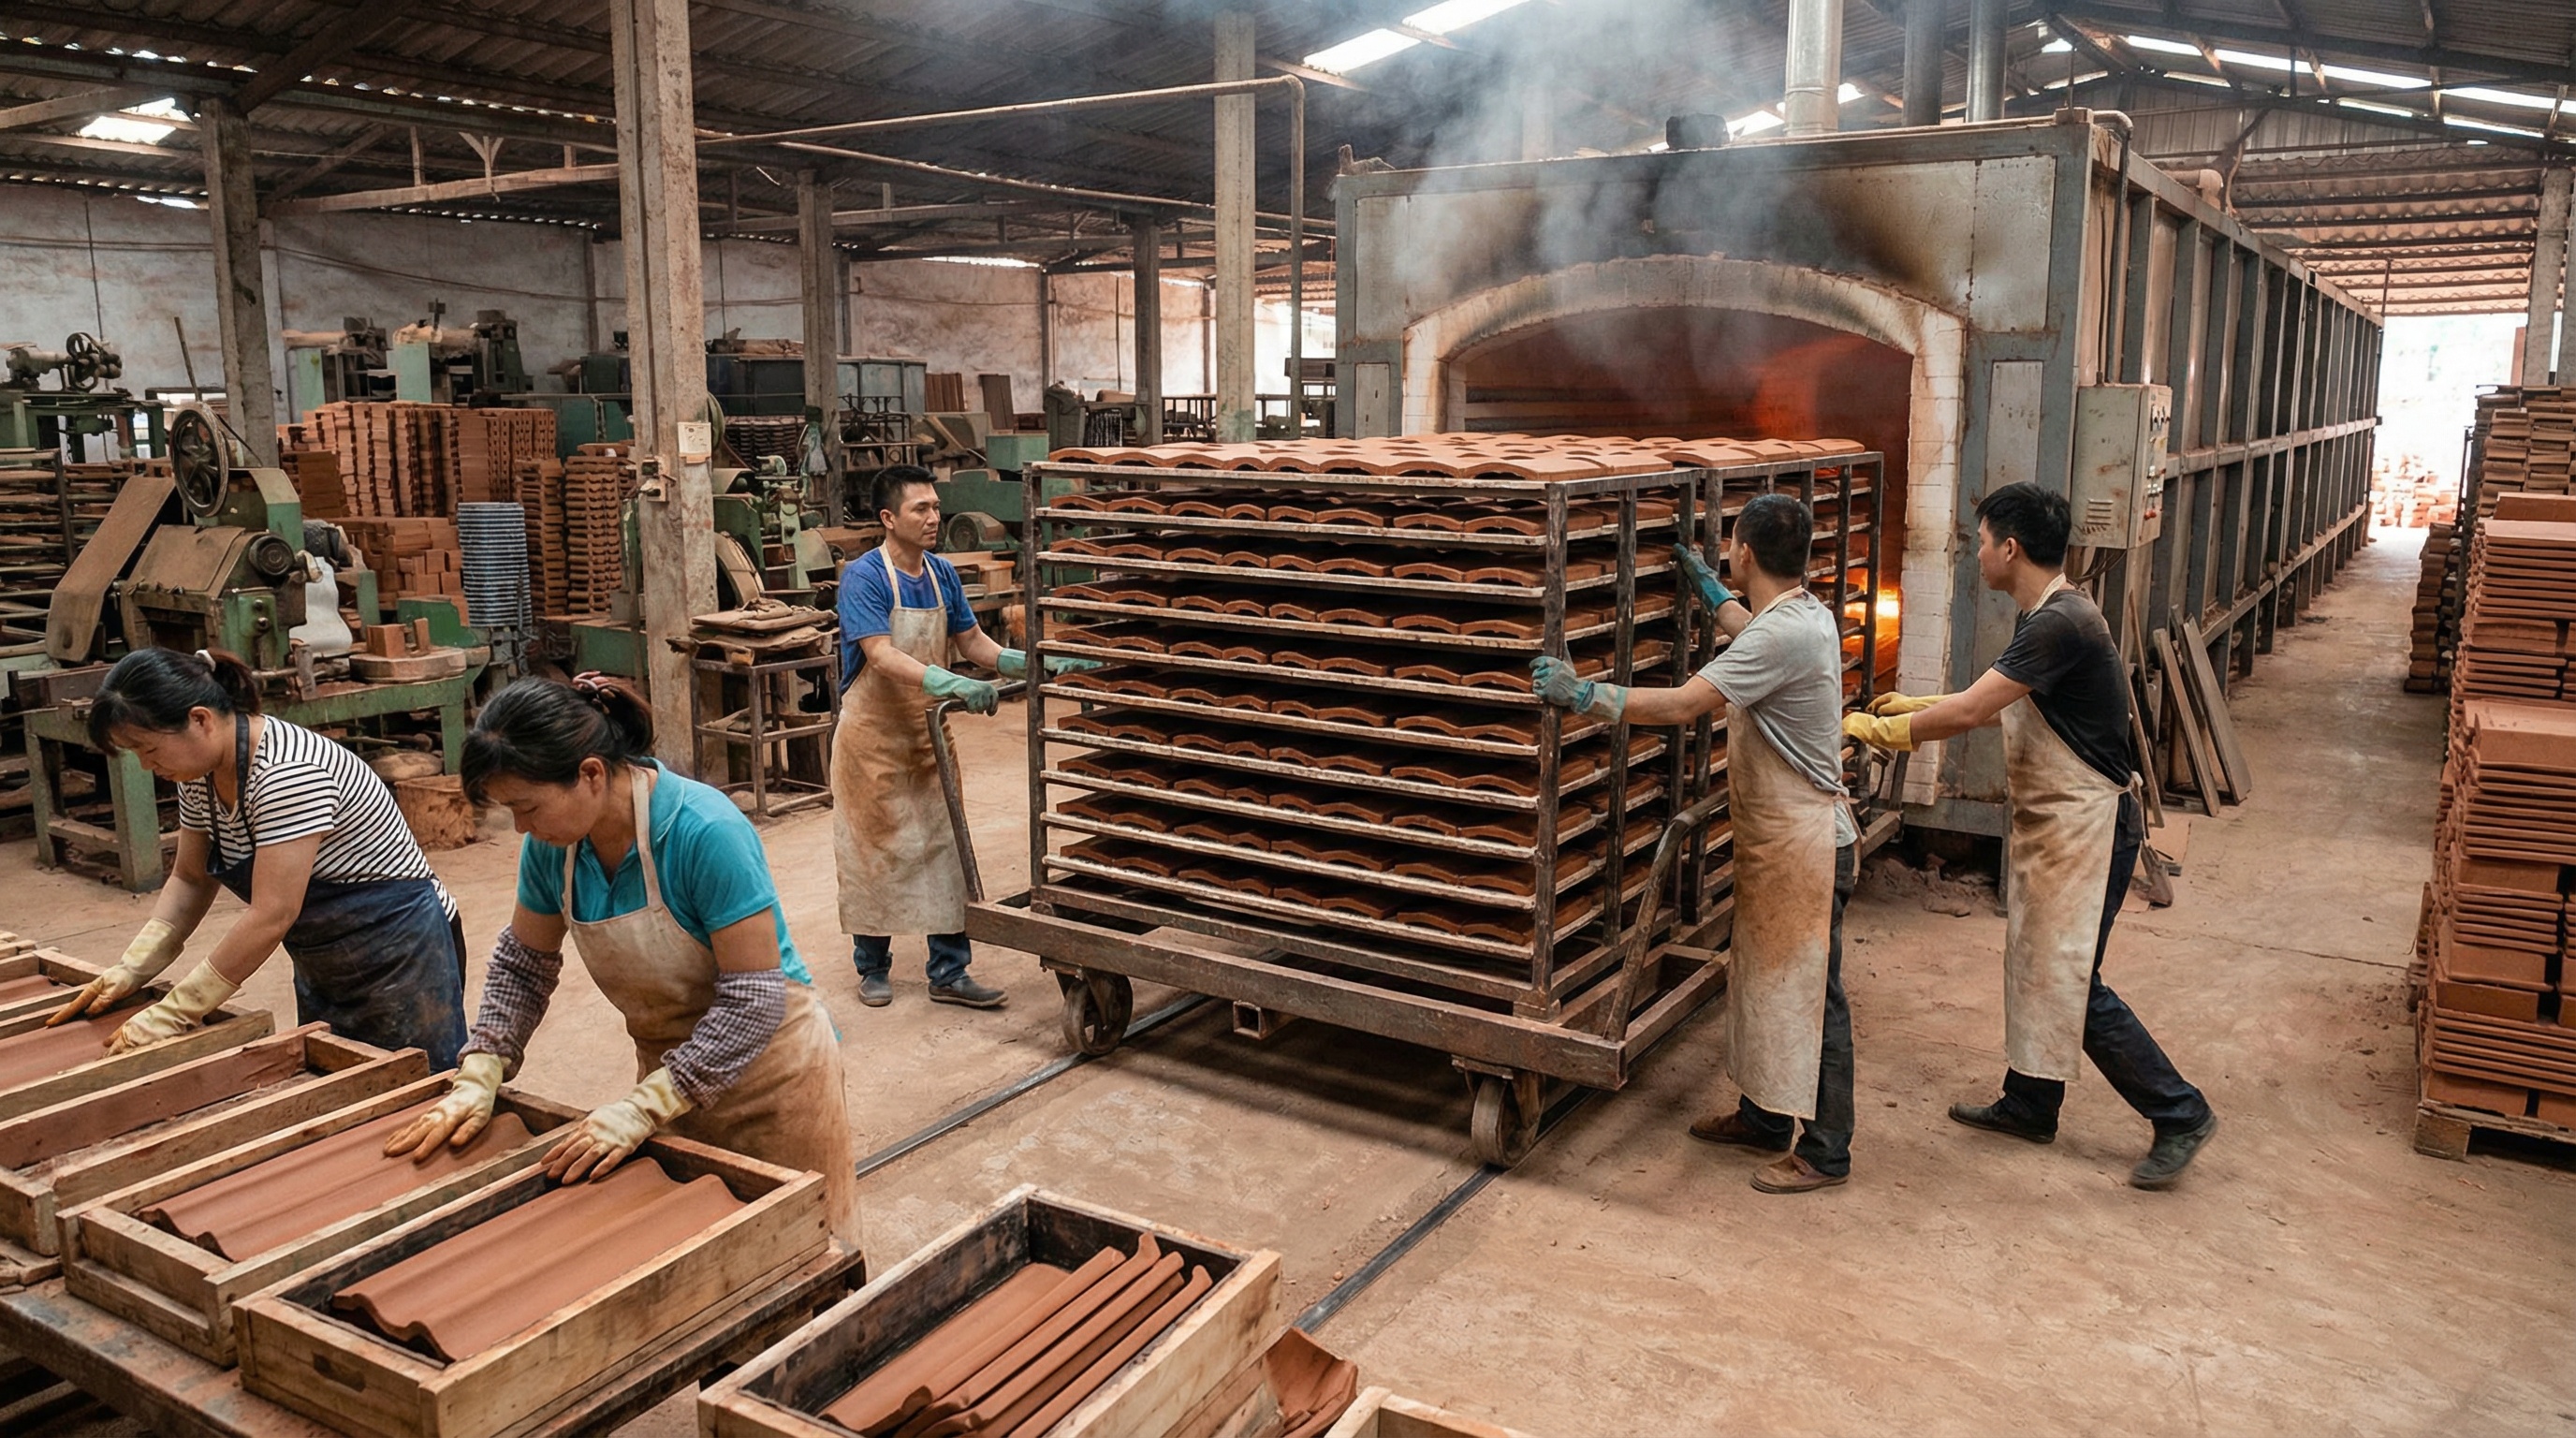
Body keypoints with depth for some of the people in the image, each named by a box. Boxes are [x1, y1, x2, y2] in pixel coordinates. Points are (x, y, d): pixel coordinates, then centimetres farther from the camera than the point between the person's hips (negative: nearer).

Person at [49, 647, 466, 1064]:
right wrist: (131, 970, 0)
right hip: (323, 968, 9)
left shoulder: (288, 771, -27)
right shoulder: (201, 776, -1)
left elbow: (272, 915, -28)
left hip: (398, 953, -9)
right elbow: (189, 880, 12)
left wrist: (172, 1015, -22)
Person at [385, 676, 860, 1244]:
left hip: (769, 1065, -6)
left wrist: (641, 1109, -27)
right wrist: (478, 1079, -4)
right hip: (672, 1068, 6)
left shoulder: (707, 832, -29)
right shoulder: (552, 845, -8)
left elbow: (753, 1000, -27)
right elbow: (523, 963, 8)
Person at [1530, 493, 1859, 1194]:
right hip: (1775, 840, 10)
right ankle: (1763, 1115, 34)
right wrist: (1707, 587, 39)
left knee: (1808, 994, 0)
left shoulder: (1781, 636, -26)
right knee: (1761, 980, 20)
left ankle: (1825, 1152, 12)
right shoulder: (1803, 612, 6)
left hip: (1804, 845, -10)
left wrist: (1583, 694, -26)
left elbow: (1681, 704, -30)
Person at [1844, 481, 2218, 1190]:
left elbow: (1969, 712, -27)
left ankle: (2180, 1112, 10)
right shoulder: (2050, 617, 9)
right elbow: (1992, 701, 21)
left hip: (2086, 826, -10)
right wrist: (1915, 705, 20)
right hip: (2049, 822, 10)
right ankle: (2029, 1105, 31)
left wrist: (1879, 730, -15)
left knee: (2070, 979, -3)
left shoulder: (2059, 625, -24)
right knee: (2034, 965, 17)